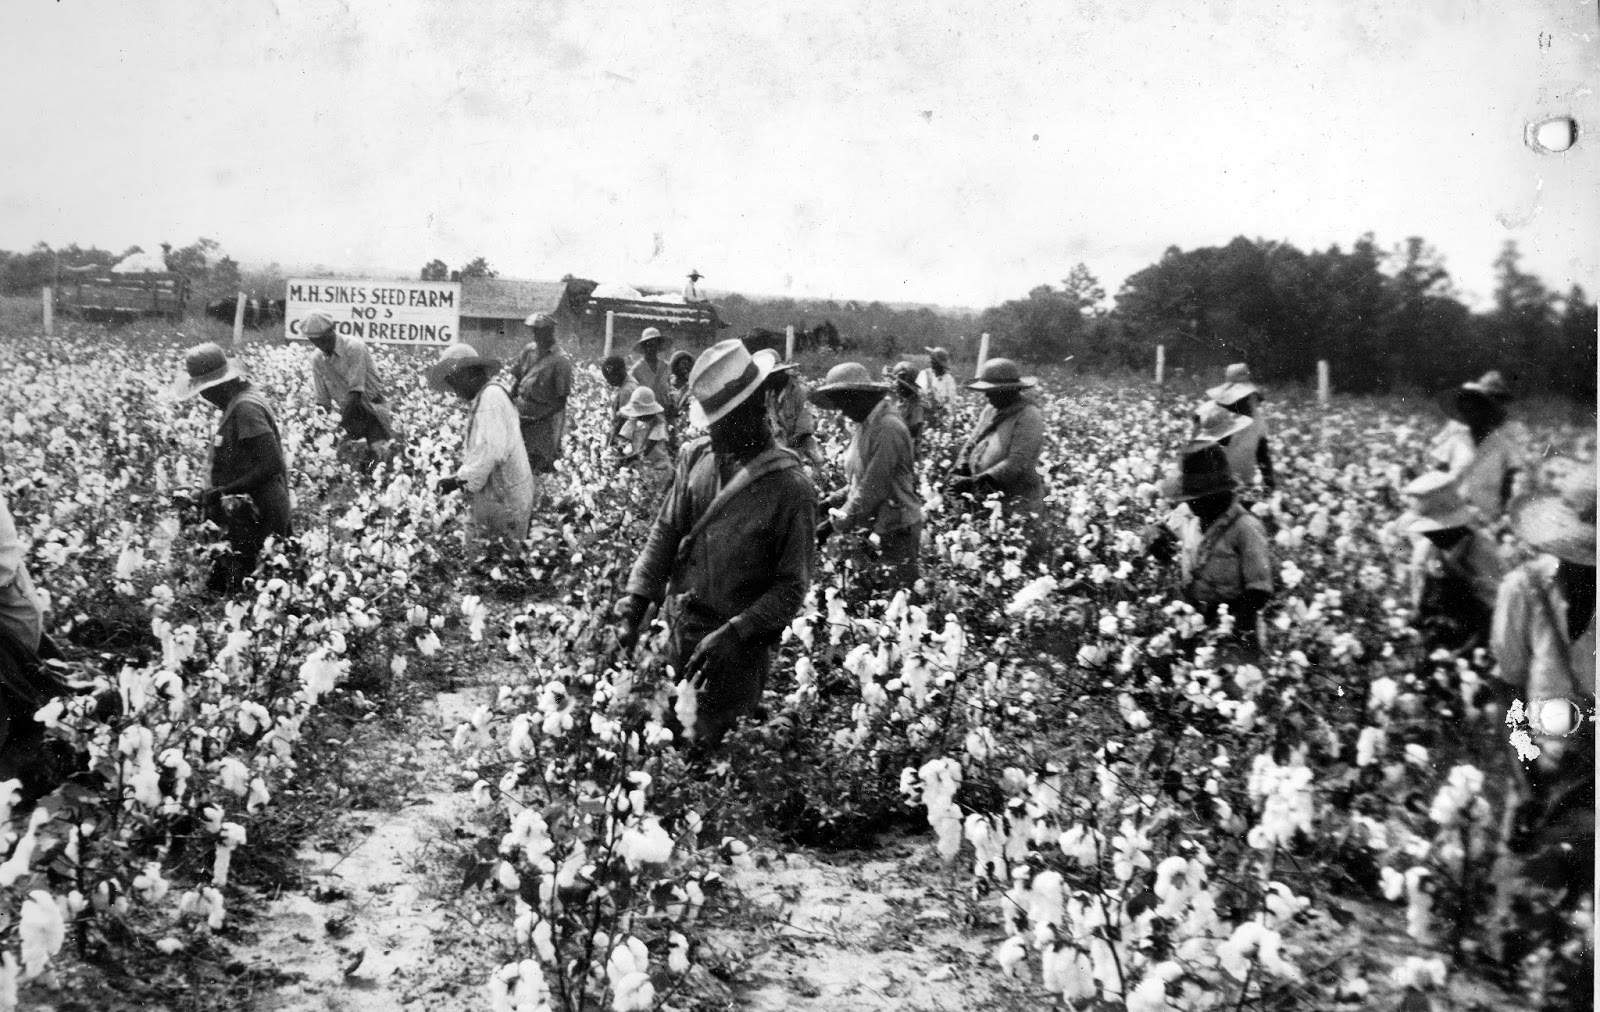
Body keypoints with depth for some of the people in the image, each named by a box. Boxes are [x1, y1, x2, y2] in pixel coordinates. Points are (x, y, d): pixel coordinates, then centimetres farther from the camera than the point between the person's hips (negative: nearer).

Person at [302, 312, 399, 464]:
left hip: (371, 408, -6)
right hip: (348, 412, 6)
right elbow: (322, 401, 7)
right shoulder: (318, 361, 0)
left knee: (378, 451, -22)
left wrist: (341, 423, -26)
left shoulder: (354, 347, -18)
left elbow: (355, 391, -22)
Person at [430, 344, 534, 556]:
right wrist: (460, 477, 5)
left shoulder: (491, 395, -14)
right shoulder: (483, 398, 17)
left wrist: (460, 480, -13)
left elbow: (491, 450, -22)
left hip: (504, 497, -9)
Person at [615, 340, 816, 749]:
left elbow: (791, 587, -16)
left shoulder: (790, 488, -18)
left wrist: (734, 635, -25)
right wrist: (637, 600, -9)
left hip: (738, 644, -4)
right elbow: (665, 533, 2)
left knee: (711, 741, 11)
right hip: (680, 624, 4)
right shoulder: (696, 458, -4)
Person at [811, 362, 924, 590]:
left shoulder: (887, 428, -21)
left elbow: (872, 489, -22)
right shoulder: (866, 424, 9)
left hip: (895, 532, -9)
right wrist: (832, 501, 5)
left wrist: (835, 523, -16)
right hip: (873, 528, 9)